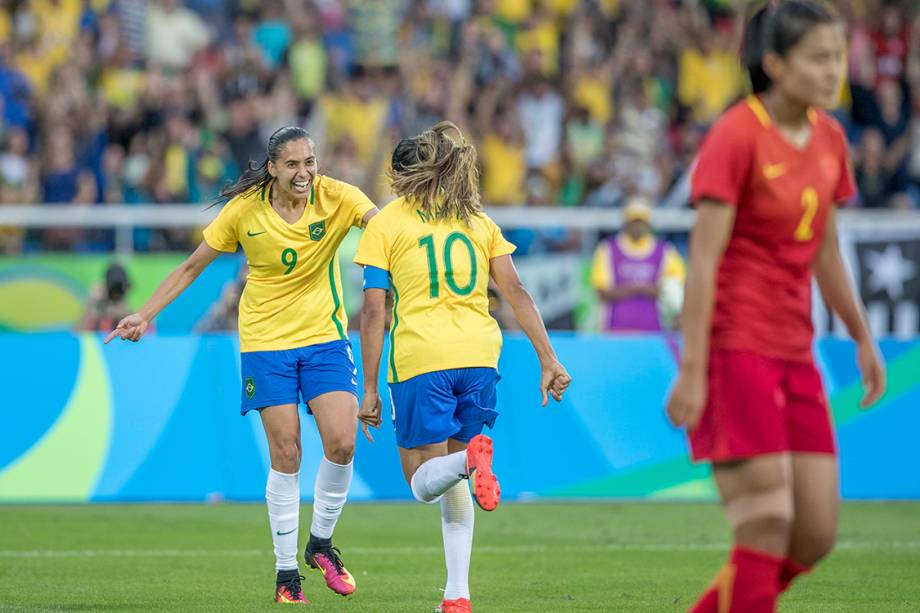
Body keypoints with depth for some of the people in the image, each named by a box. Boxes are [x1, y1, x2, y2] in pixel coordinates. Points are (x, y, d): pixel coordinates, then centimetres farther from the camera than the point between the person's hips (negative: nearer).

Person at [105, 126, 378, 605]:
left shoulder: (335, 197, -10)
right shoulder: (244, 210, -9)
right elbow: (192, 266, 2)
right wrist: (145, 314, -2)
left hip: (325, 337, 1)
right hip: (266, 341, -1)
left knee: (342, 443, -11)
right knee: (285, 457, -4)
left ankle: (320, 542, 13)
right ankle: (287, 573, 5)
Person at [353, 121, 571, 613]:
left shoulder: (386, 224, 5)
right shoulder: (478, 221, 16)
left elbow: (373, 310, -1)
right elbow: (516, 292, 8)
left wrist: (370, 388, 2)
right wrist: (548, 360, 7)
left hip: (418, 360, -4)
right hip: (478, 355, 4)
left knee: (424, 484, 4)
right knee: (452, 484, 18)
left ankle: (470, 458, -30)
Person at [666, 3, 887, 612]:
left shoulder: (829, 138, 10)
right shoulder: (737, 135, -12)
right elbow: (704, 259, -15)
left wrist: (863, 339, 22)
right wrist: (692, 371, -19)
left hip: (794, 355, 8)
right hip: (735, 349, -7)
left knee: (817, 534, 3)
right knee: (767, 529, -10)